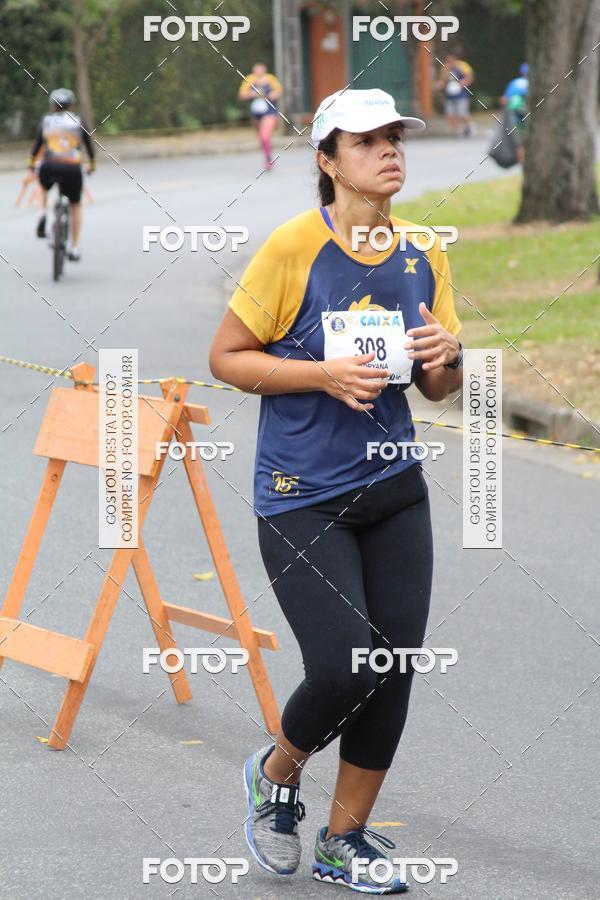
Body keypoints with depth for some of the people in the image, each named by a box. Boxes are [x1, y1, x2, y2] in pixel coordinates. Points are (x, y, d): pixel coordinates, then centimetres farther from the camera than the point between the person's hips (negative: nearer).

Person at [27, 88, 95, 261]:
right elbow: (89, 145, 19)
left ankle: (42, 213, 9)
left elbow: (36, 144, 14)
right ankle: (74, 248, 17)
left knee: (44, 187, 37)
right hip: (72, 169, 0)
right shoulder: (78, 122, 11)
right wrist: (92, 164, 37)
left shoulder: (46, 121, 11)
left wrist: (31, 163, 32)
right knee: (75, 206, 22)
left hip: (49, 167, 0)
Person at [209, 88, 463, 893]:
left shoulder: (424, 258, 5)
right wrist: (324, 375, -19)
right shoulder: (295, 246, -11)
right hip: (302, 499, -5)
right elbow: (226, 357, -7)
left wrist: (448, 355, -8)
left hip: (395, 491, 5)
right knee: (343, 669, -14)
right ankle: (277, 773, 19)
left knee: (395, 668, 3)